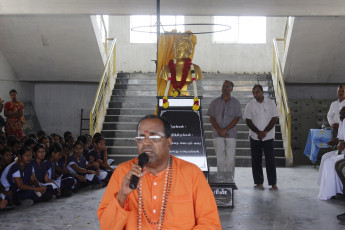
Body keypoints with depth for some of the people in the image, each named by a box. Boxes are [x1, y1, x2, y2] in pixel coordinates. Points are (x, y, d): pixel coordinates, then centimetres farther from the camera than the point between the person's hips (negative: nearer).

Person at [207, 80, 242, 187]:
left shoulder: (235, 102, 7)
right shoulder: (215, 102, 9)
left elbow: (237, 118, 0)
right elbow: (211, 118, 4)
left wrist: (225, 129, -10)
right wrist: (220, 130, -8)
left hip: (231, 134, 0)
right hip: (218, 134, 0)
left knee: (230, 159, -3)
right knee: (220, 158, -2)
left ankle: (231, 181, 5)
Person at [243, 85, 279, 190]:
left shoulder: (270, 103, 2)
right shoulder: (250, 105, 3)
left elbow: (274, 118, -2)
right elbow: (248, 120, -1)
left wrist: (265, 132, -11)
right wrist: (258, 132, -12)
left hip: (268, 136, -1)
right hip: (255, 137, 1)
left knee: (270, 160, -4)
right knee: (256, 160, 2)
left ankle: (273, 183, 1)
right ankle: (259, 183, 10)